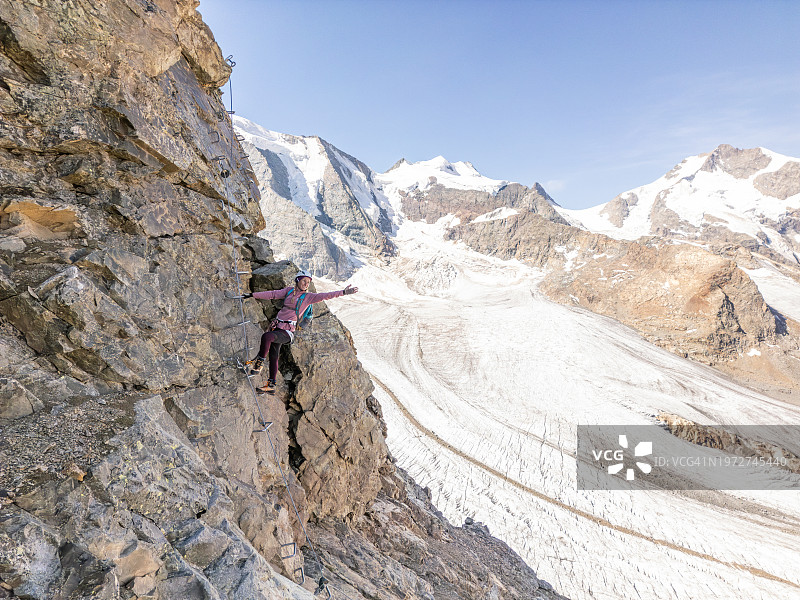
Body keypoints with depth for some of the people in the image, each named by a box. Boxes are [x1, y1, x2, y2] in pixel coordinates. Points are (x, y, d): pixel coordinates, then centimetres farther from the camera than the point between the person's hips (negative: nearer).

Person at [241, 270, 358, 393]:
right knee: (273, 356, 10)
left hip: (287, 332, -5)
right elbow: (272, 294, 17)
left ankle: (259, 364, -11)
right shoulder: (289, 291, 12)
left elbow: (325, 295, -11)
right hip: (277, 327, 5)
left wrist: (343, 292, -23)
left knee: (266, 337, -31)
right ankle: (271, 386, 24)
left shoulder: (308, 297, 0)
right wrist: (253, 295, 17)